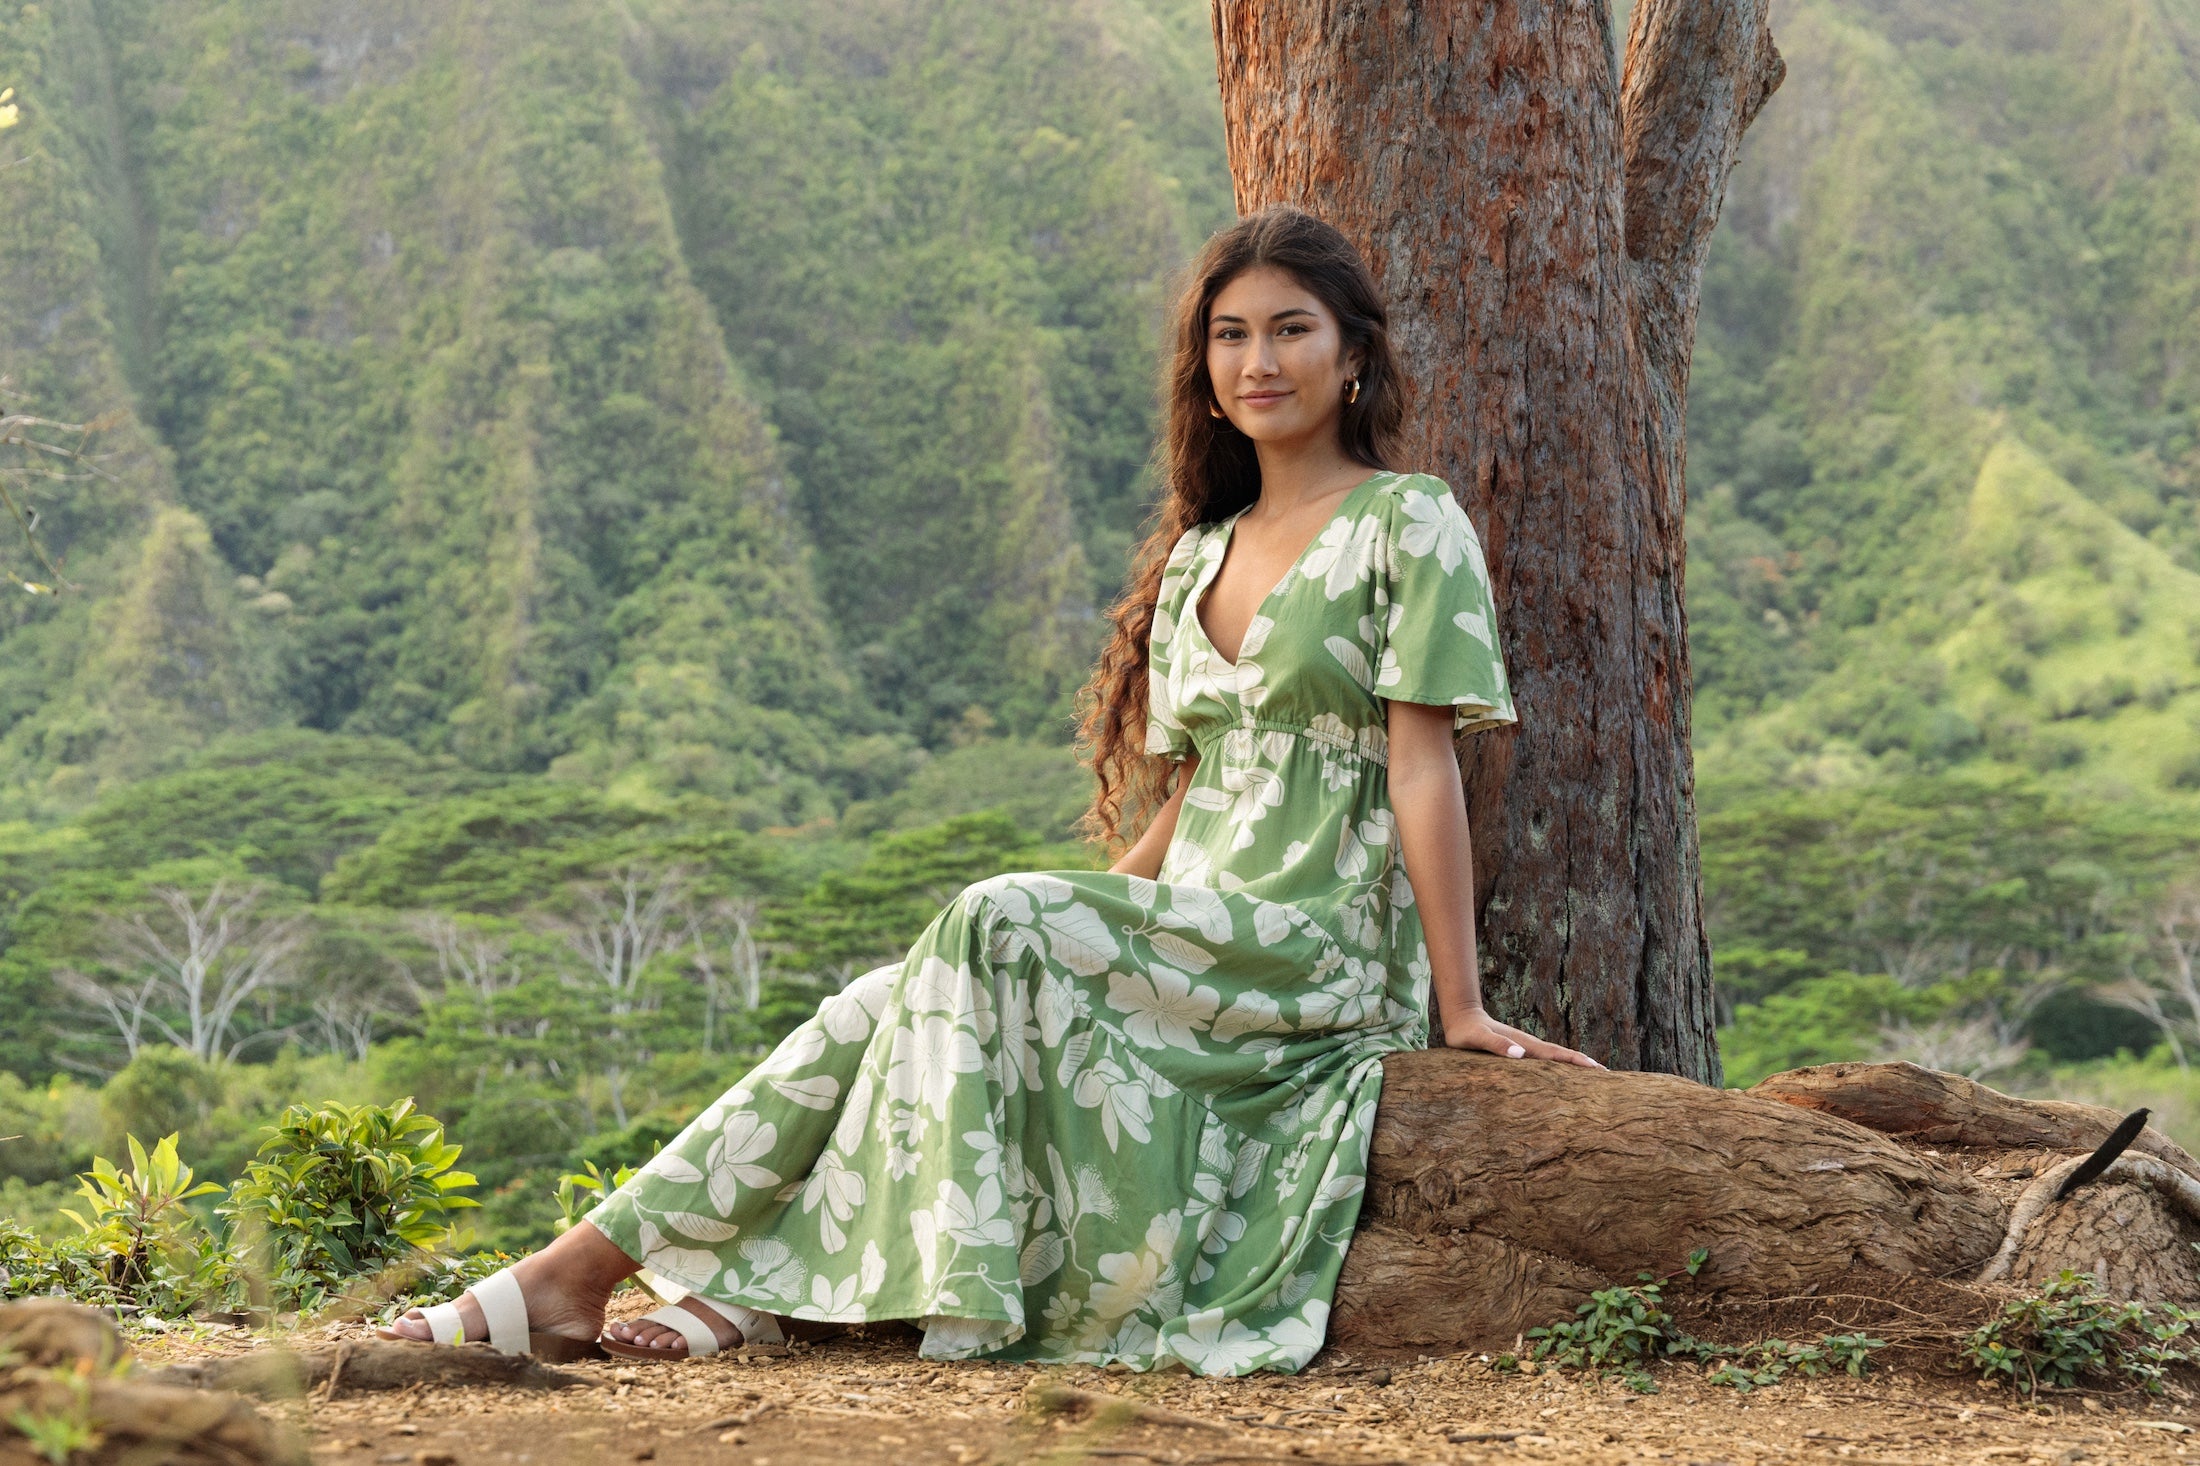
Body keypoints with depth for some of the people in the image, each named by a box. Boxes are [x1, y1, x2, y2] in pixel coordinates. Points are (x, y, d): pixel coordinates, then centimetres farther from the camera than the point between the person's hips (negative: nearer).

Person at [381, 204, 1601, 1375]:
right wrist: (1091, 933, 10)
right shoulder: (1198, 555, 19)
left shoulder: (1407, 524, -2)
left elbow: (1423, 763, -9)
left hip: (1320, 950, -6)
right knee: (889, 1005, -16)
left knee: (994, 924, -26)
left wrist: (1457, 1006, -12)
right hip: (1198, 941, 6)